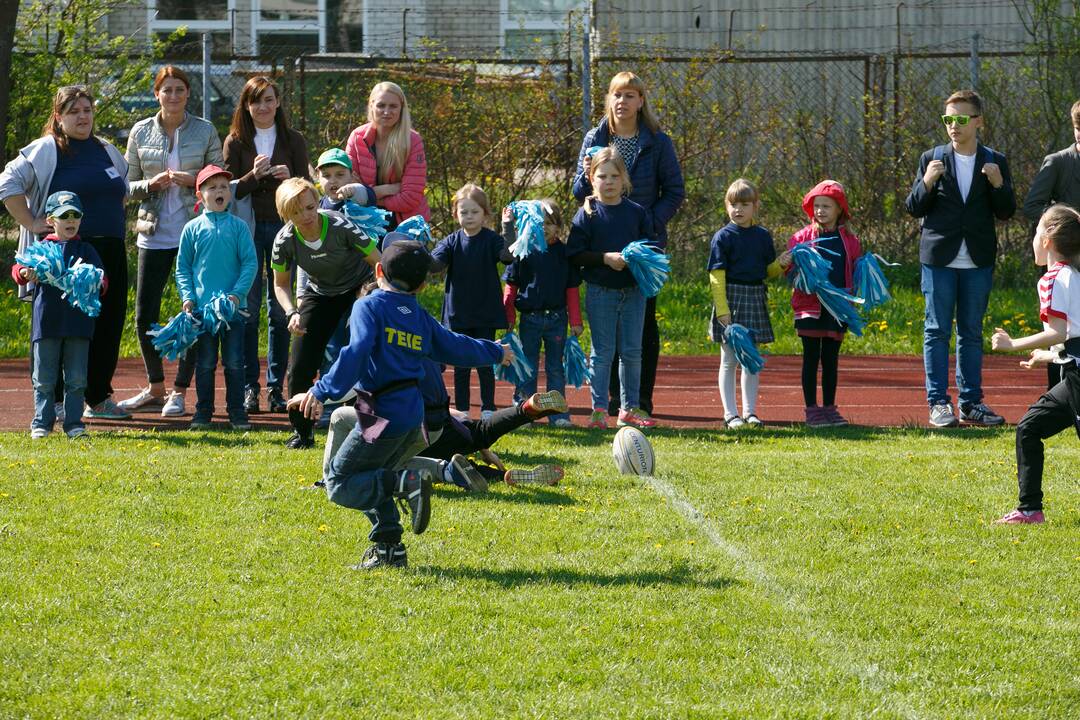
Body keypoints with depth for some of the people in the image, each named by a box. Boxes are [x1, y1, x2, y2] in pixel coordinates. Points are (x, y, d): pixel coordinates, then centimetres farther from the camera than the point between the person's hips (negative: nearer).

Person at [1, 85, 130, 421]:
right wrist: (31, 223, -13)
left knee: (108, 327, 4)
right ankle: (54, 402, 2)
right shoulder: (45, 150, -3)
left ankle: (99, 398, 14)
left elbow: (124, 187, 35)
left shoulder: (107, 151, 17)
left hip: (110, 253, 6)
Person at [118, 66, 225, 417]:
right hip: (154, 235, 2)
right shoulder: (141, 132, 6)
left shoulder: (205, 131, 2)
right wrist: (151, 185, -10)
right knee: (144, 314, 3)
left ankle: (178, 392, 5)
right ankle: (155, 389, 19)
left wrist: (194, 181, -13)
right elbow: (129, 185, 10)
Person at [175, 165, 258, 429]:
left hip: (233, 307, 0)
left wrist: (238, 293, -13)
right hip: (202, 307, 0)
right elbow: (182, 266, 7)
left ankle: (237, 412, 9)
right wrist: (187, 296, -5)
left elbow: (250, 263, -1)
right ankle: (203, 412, 13)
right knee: (205, 363, 6)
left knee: (234, 363, 3)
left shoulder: (238, 227, 2)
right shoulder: (193, 229, 4)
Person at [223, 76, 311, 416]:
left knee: (280, 310, 2)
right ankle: (249, 387, -1)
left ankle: (276, 388, 7)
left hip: (283, 226, 1)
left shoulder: (293, 140, 7)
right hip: (247, 230, -1)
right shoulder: (236, 142, 5)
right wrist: (254, 176, -18)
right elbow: (228, 190, 0)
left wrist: (289, 177, -17)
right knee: (248, 307, -4)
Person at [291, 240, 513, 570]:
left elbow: (356, 353, -22)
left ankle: (407, 484, -22)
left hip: (383, 416, -8)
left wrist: (322, 392, -29)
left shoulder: (369, 307, -6)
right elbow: (456, 347, 25)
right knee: (374, 480, 22)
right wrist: (496, 353, 45)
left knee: (340, 485, -3)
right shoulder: (420, 317, 13)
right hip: (413, 414, 8)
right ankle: (388, 548, 13)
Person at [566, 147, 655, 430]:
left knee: (632, 352, 7)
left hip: (633, 290, 3)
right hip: (600, 292, -3)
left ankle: (630, 408, 16)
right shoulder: (587, 214, -4)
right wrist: (605, 258, -18)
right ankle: (599, 409, 5)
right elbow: (574, 253, -8)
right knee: (602, 352, 0)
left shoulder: (637, 213, 5)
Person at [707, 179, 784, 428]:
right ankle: (731, 414, 6)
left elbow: (769, 270, 14)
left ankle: (750, 411, 16)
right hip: (730, 297, -4)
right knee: (729, 360, 1)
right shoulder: (723, 237, -6)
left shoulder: (763, 236, 8)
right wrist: (722, 308, -17)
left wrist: (782, 264, -9)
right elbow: (717, 275, -10)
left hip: (755, 300, 4)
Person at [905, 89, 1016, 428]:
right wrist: (926, 183, -16)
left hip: (978, 261, 1)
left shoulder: (995, 162, 6)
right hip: (940, 259, -1)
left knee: (972, 333, 7)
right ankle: (938, 403, -1)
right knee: (937, 331, -2)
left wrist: (998, 184, -14)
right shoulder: (932, 159, 4)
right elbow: (914, 209, 2)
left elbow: (1006, 213, 4)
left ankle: (971, 402, 11)